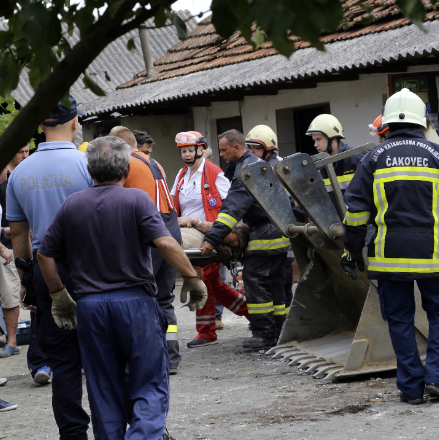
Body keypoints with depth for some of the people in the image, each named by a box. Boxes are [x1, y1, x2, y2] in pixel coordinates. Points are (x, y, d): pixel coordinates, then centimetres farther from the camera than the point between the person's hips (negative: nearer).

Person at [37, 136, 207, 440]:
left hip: (89, 306, 4)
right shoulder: (137, 200, -5)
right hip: (135, 302, -3)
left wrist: (59, 295, 20)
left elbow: (46, 255, 10)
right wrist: (193, 278, -8)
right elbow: (166, 244, -17)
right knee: (151, 388, 1)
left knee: (104, 392, 11)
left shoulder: (71, 206, 8)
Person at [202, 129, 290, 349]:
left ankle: (264, 333, -8)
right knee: (273, 281, 13)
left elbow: (234, 206, -26)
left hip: (265, 232, -11)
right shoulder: (253, 163, 19)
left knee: (255, 279, -9)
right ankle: (280, 329, 17)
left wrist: (212, 238, -30)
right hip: (279, 231, 11)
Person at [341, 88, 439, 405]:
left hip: (390, 253, 1)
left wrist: (352, 250, 10)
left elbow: (356, 207, 3)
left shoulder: (375, 158, 3)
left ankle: (412, 386, 8)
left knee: (400, 319, 8)